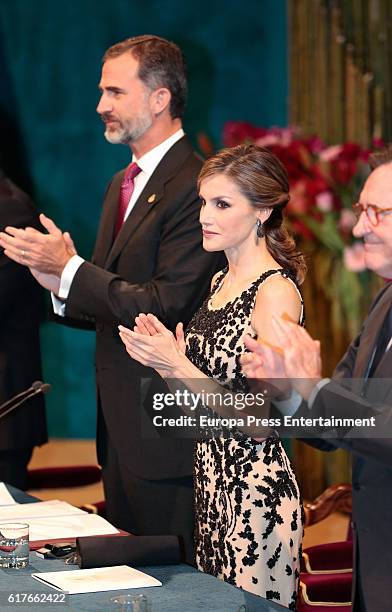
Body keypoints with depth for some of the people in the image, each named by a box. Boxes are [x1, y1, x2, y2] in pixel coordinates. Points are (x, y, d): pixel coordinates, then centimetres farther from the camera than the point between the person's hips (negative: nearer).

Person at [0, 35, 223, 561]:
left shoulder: (193, 186, -17)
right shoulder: (122, 185, 15)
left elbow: (167, 307, -22)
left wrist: (69, 269, -16)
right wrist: (61, 283, -2)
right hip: (120, 420, 10)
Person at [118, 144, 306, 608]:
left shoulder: (276, 292, -16)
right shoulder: (222, 281, 11)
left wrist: (179, 367, -20)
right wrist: (164, 359, 1)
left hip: (257, 488, -9)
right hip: (212, 481, 9)